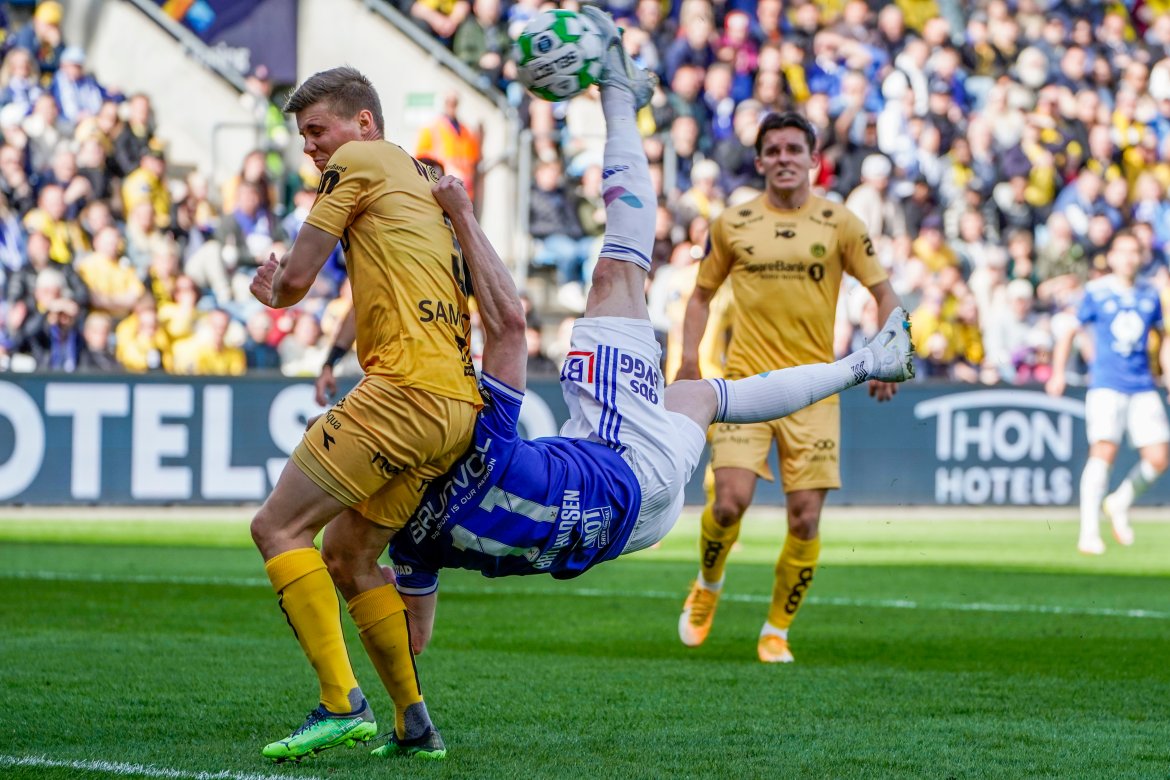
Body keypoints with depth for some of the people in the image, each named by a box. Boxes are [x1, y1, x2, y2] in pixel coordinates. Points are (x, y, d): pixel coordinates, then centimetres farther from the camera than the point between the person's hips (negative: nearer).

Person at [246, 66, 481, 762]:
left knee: (278, 527, -8)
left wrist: (275, 291, 23)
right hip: (458, 401, 9)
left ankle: (342, 705, -17)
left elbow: (297, 275, -2)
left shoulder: (359, 162, 2)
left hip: (406, 388, -9)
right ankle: (414, 723, 16)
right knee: (348, 558, 17)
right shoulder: (425, 181, 26)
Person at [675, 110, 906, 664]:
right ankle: (707, 587, 14)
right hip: (746, 380, 0)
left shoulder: (839, 224, 4)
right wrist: (689, 358, 2)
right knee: (730, 502, -17)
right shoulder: (731, 224, 6)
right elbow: (702, 293, 18)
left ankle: (776, 631, 13)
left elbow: (884, 292, 8)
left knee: (805, 519, -4)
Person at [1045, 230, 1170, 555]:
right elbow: (1069, 331, 7)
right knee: (1104, 451, -18)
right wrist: (1058, 373, -3)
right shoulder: (1096, 292, 0)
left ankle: (1119, 504, 24)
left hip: (1143, 387, 4)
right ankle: (1089, 533, -16)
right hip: (1106, 385, -4)